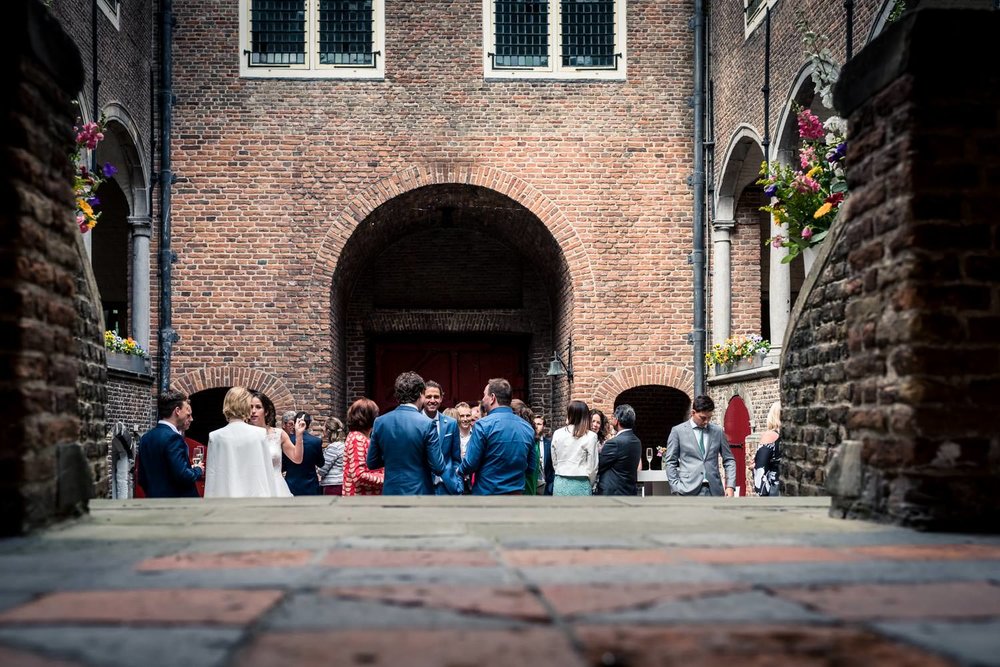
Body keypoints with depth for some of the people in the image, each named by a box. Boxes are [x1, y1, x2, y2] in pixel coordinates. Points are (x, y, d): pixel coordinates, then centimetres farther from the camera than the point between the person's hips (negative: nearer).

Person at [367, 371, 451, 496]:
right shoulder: (427, 424, -12)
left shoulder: (380, 422, 0)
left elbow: (372, 463, 6)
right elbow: (438, 467, -11)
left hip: (390, 492, 4)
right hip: (420, 492, -4)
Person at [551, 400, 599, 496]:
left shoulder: (557, 434, 3)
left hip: (560, 484, 3)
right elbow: (592, 466, -3)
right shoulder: (590, 436, -6)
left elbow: (554, 462, 10)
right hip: (580, 484, -3)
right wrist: (590, 485, 13)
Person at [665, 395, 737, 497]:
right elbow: (670, 462, 4)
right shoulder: (678, 431, 3)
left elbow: (729, 460, 14)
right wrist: (676, 489, -5)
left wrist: (730, 486, 2)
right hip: (689, 492, -3)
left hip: (713, 491, 3)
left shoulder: (718, 432, 11)